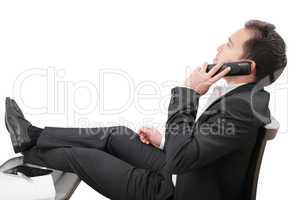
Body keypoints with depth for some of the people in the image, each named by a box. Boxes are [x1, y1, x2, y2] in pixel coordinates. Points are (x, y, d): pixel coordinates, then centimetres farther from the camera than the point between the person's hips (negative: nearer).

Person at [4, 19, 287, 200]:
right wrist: (166, 140, 6)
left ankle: (30, 148, 29)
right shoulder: (246, 95, -1)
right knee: (117, 135, 11)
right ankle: (35, 137, 25)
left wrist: (188, 92, -27)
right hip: (183, 172, 8)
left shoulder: (242, 107, -31)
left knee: (84, 154, 2)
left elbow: (180, 158, -32)